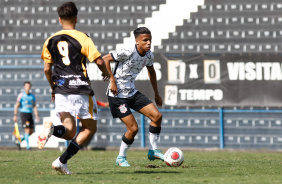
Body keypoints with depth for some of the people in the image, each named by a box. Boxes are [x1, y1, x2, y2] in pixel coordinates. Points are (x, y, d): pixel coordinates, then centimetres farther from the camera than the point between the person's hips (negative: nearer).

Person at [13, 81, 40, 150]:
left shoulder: (32, 96, 12)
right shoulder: (21, 95, -5)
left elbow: (34, 106, 15)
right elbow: (17, 105, -6)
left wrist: (36, 116, 7)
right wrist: (15, 115, -12)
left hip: (30, 114, 6)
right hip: (23, 113, -6)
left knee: (31, 131, 4)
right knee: (27, 130, -14)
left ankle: (19, 141, 18)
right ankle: (28, 146, -8)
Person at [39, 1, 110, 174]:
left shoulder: (50, 41, 10)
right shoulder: (82, 38, -4)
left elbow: (47, 69, 12)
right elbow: (99, 61, -8)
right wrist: (106, 73, 13)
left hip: (60, 89, 4)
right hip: (81, 88, -4)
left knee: (70, 132, 5)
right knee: (90, 129, 9)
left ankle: (52, 128, -30)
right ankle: (62, 161, -6)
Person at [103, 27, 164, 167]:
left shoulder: (149, 55, 2)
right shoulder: (128, 52, -22)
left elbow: (151, 71, 22)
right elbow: (105, 59, -17)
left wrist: (156, 94, 26)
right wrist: (112, 80, -21)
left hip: (132, 92, 8)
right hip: (117, 94, -8)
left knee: (157, 116, -5)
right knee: (133, 128, -12)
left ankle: (153, 151, 9)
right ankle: (121, 158, 11)